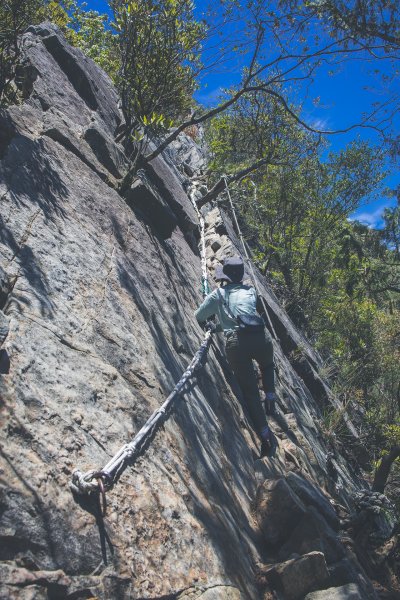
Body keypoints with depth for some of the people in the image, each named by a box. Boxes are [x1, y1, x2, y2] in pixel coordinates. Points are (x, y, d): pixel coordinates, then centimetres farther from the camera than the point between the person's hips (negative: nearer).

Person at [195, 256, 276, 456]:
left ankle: (265, 436, 0)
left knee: (249, 390, 7)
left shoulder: (217, 294, 16)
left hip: (236, 342, -2)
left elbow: (199, 317, 19)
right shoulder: (250, 290, 22)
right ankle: (270, 397, 21)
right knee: (267, 366, 38)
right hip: (260, 337, 2)